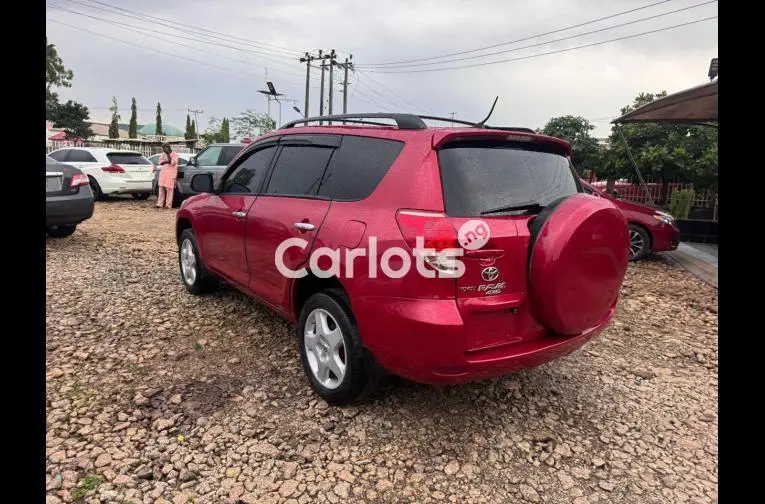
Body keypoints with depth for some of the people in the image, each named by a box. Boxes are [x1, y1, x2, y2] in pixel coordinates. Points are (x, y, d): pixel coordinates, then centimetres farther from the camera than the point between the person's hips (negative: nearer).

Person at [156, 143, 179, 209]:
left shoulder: (174, 154, -2)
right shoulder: (163, 154, 18)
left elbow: (172, 163, -16)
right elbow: (160, 162, 7)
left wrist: (168, 154, -14)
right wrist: (167, 161, -10)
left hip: (170, 174, -6)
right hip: (163, 173, 6)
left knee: (169, 189, -7)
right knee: (161, 189, 4)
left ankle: (168, 205, -5)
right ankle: (160, 204, 6)